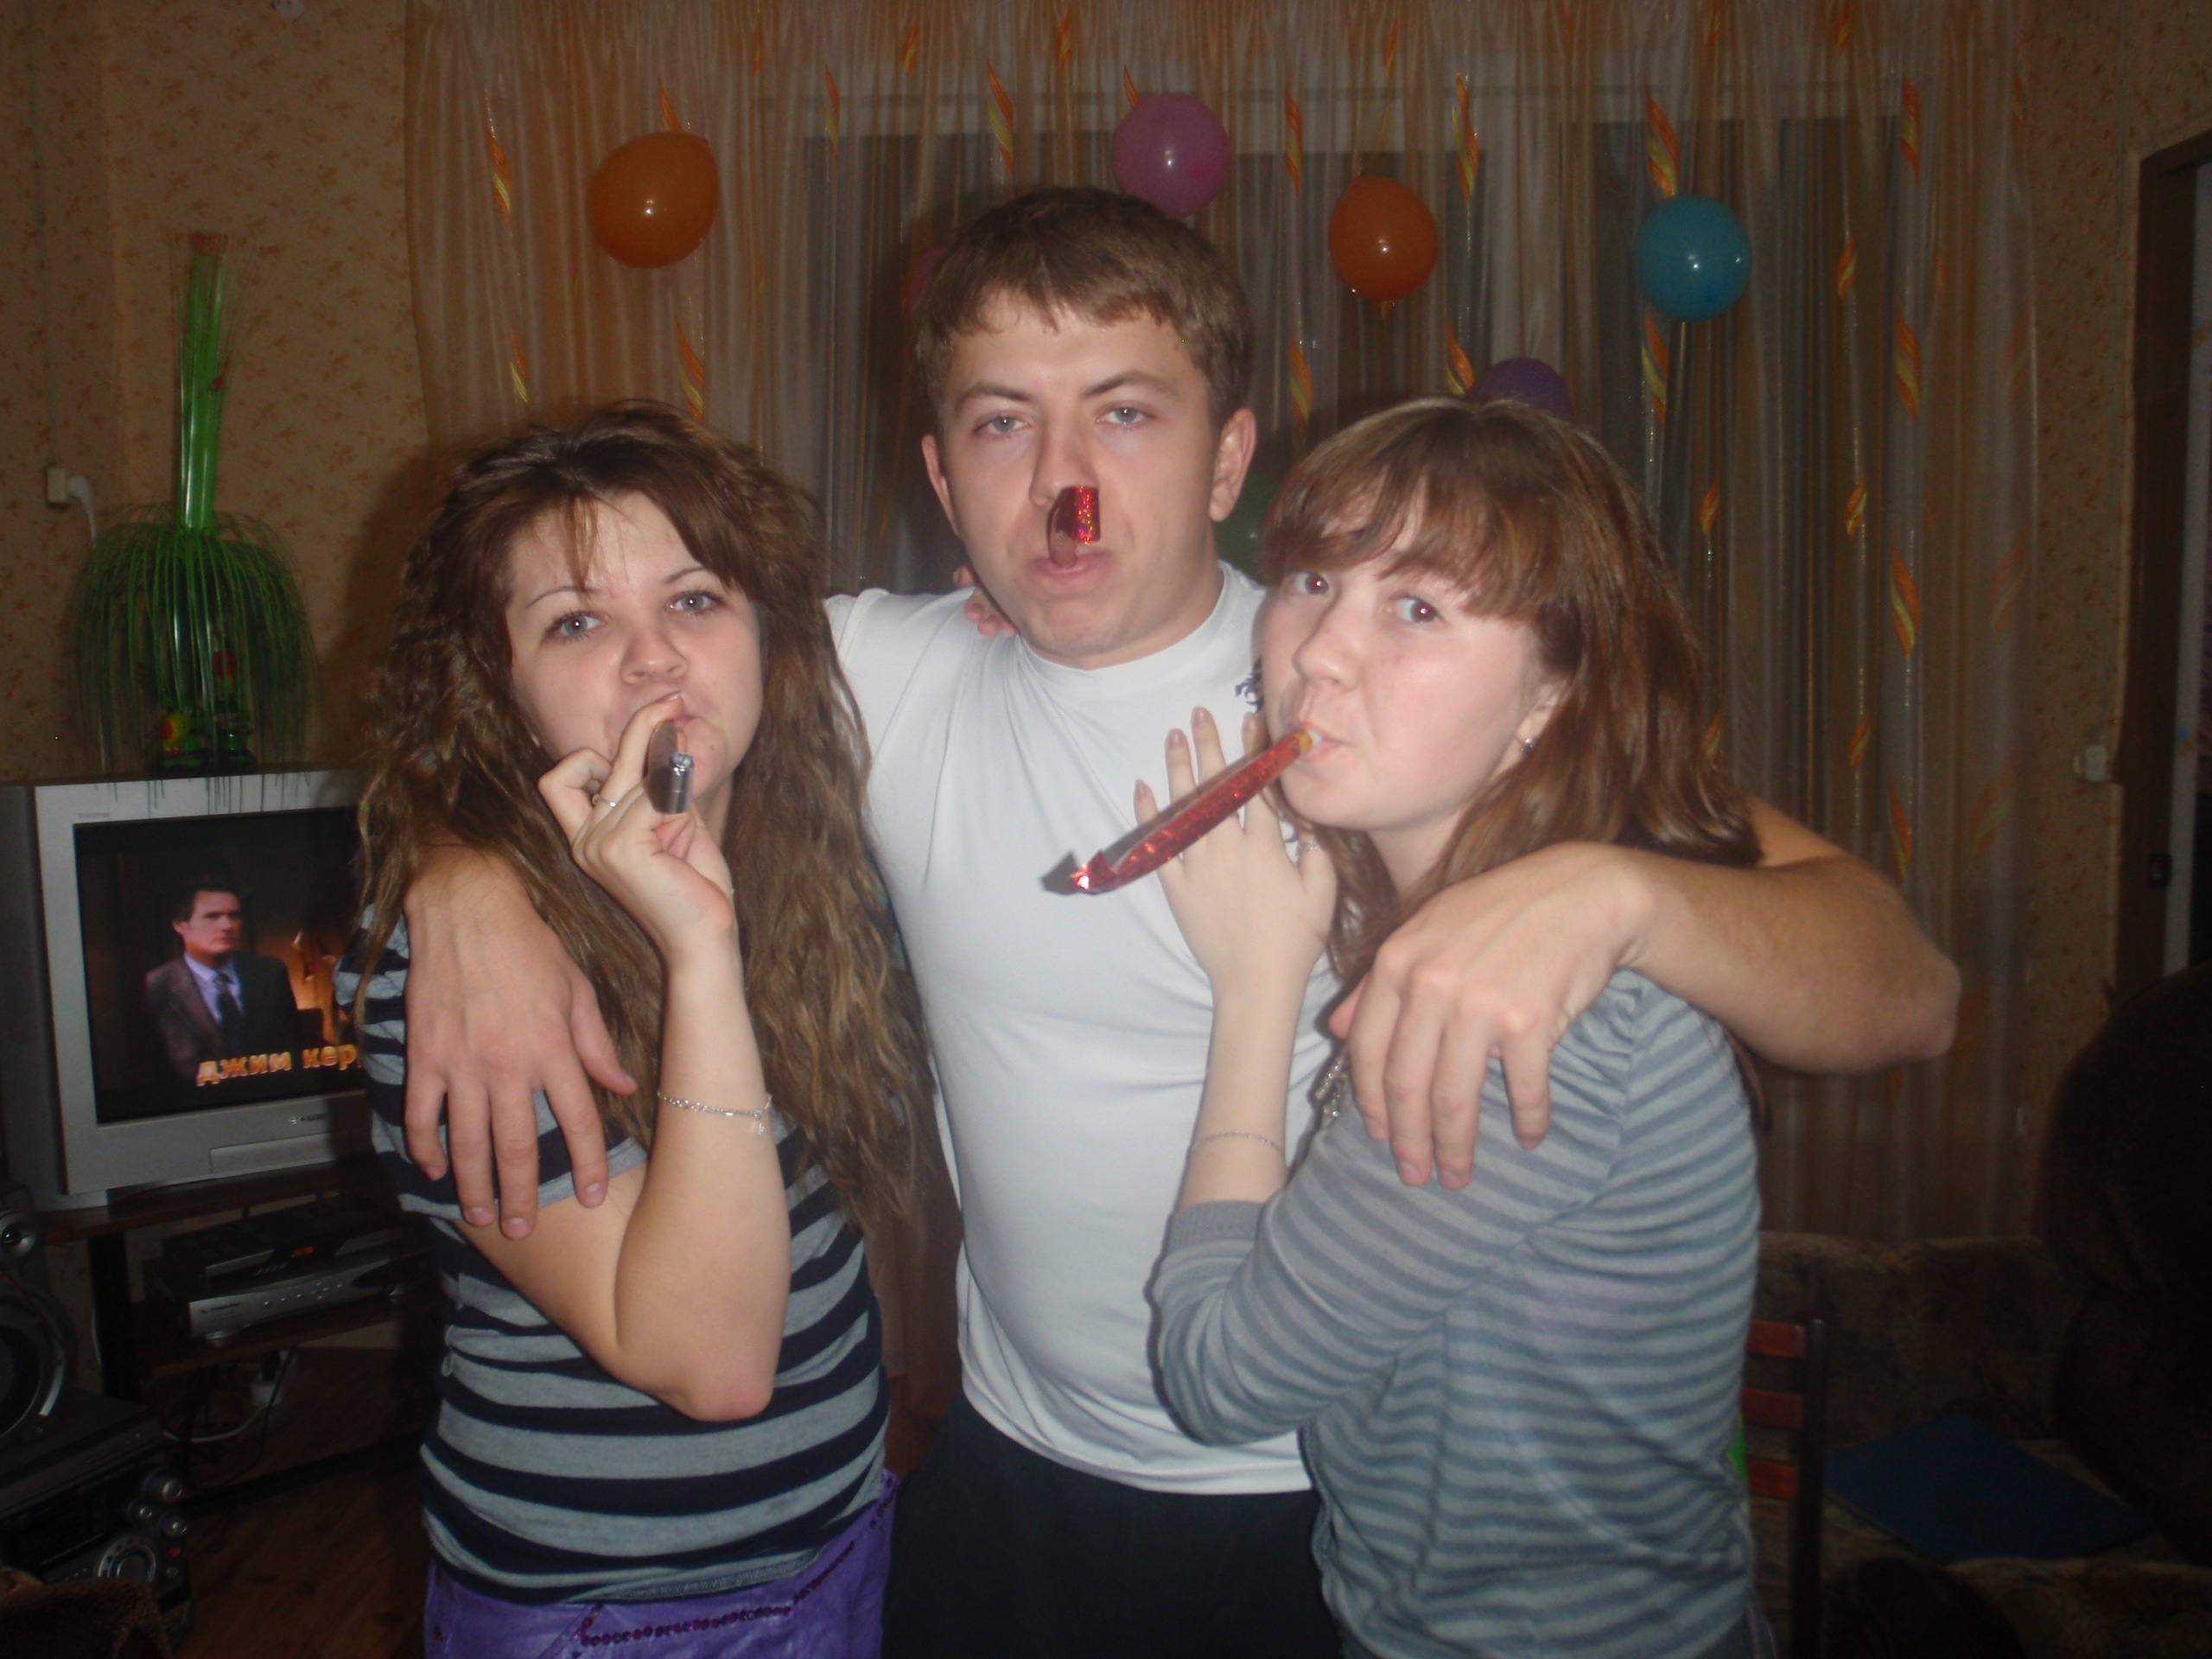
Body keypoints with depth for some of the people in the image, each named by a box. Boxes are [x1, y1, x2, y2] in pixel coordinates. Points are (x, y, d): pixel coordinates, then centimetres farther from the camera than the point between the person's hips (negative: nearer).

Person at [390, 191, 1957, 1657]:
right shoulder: (888, 679, -9)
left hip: (1349, 1514, -3)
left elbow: (1909, 991, -22)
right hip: (1013, 1474, 4)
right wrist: (470, 881, -17)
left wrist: (1608, 887, -42)